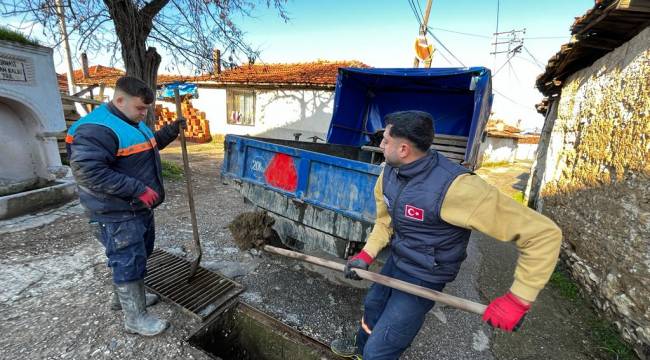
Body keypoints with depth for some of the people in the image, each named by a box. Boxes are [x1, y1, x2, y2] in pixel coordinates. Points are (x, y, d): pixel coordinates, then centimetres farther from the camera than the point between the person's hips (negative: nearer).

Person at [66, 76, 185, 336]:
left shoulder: (132, 123, 11)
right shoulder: (97, 129, -22)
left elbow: (150, 144, 27)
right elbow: (87, 172, -29)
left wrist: (171, 130, 12)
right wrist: (138, 190, -29)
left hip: (139, 208, 10)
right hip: (118, 214, -10)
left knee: (138, 255, 22)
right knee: (130, 262, 1)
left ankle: (123, 297, 44)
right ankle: (135, 319, 18)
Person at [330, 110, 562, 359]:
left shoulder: (453, 187, -36)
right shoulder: (390, 172, -11)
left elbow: (544, 233, -29)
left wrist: (518, 299, -26)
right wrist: (366, 255, -5)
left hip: (422, 278, -7)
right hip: (395, 260, 8)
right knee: (372, 306, 31)